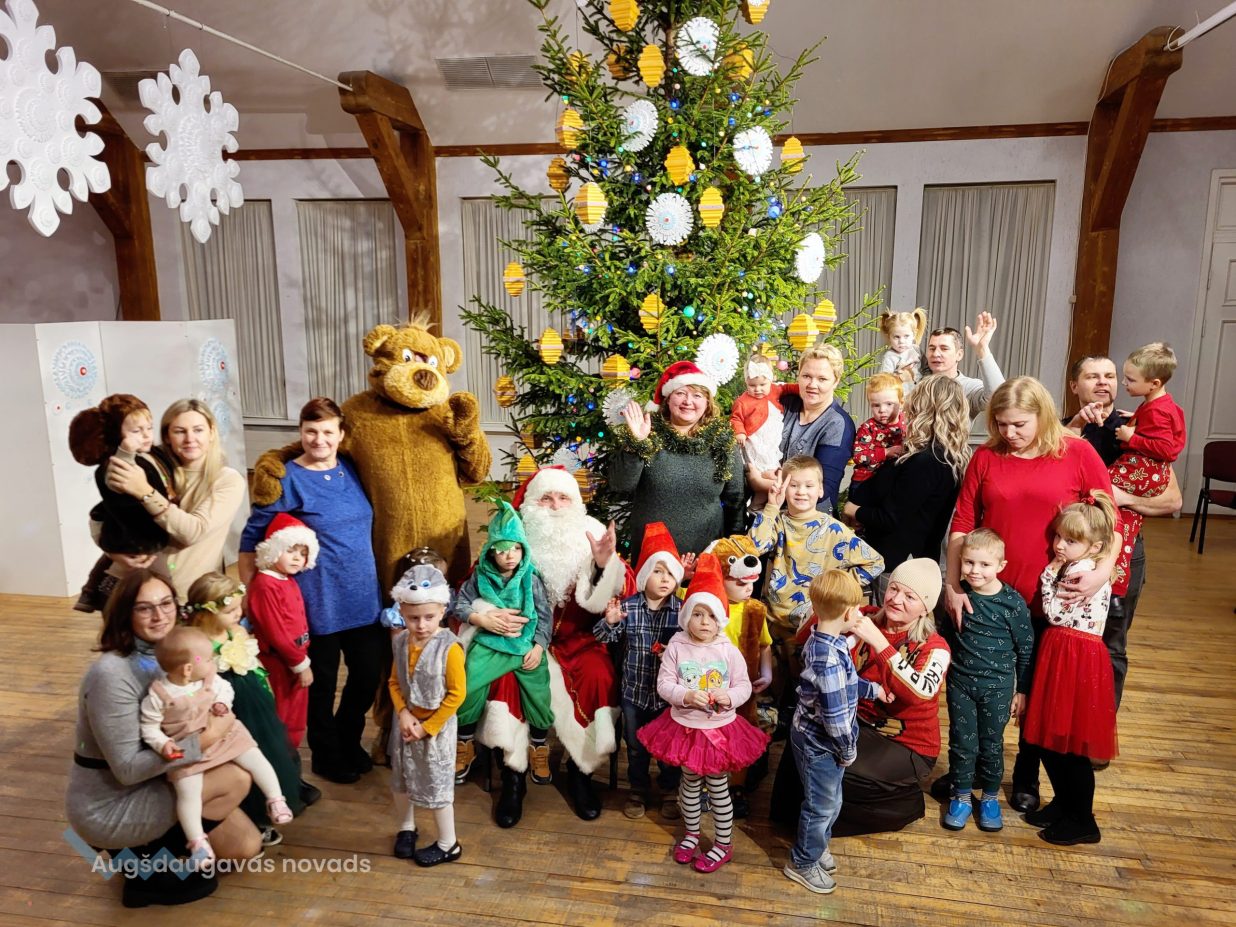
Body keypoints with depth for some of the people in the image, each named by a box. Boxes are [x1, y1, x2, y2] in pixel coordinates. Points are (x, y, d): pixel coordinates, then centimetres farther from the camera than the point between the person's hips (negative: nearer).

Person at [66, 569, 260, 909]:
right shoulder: (111, 674, -27)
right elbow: (127, 769, -26)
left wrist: (216, 712, -9)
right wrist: (201, 741, -26)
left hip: (150, 782, 8)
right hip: (108, 806, -7)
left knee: (246, 846, 2)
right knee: (236, 778, -19)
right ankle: (146, 868, -2)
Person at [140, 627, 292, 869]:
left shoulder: (210, 679, -6)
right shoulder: (158, 694, -16)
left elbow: (225, 689, 14)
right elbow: (149, 727, -8)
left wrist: (223, 704, -8)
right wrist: (163, 745, -24)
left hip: (224, 735, 3)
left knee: (256, 758, -9)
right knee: (188, 793, -13)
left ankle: (276, 800, 3)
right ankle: (197, 842, -2)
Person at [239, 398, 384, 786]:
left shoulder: (352, 470, 4)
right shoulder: (287, 479, -11)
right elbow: (251, 539, -5)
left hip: (364, 598, 5)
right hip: (318, 604, -5)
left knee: (368, 676, 13)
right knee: (322, 684, 11)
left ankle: (349, 742, 40)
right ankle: (327, 756, 35)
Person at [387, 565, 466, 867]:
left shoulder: (449, 648, -25)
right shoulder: (401, 642, -7)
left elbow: (456, 694, -20)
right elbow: (394, 682, 4)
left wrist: (427, 727, -16)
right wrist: (403, 714, -12)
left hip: (437, 725, -6)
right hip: (406, 721, 6)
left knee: (437, 784, 6)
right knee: (401, 777, 22)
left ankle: (448, 845, 26)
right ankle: (406, 828, 47)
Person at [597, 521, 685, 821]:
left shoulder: (681, 611, -10)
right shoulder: (628, 607, -9)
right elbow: (602, 638, -4)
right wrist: (609, 622, -25)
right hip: (634, 691, 1)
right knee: (636, 747, 17)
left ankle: (670, 791, 37)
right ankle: (639, 791, 37)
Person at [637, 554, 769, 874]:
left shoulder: (729, 651, -11)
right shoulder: (676, 648, -11)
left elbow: (744, 685, -4)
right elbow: (663, 684, -11)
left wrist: (729, 697, -24)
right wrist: (687, 695, -27)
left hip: (720, 728, -1)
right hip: (685, 727, 1)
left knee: (717, 787, 11)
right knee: (690, 782, 19)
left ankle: (724, 844, 30)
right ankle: (691, 834, 41)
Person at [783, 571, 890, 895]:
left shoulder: (819, 640, -3)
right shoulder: (830, 659, -34)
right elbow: (836, 717, -29)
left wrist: (873, 689, 25)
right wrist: (848, 750, -13)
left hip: (814, 736, 9)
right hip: (820, 744, -9)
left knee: (830, 801, 26)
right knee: (821, 806, 13)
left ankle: (816, 846, 48)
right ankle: (803, 863, 34)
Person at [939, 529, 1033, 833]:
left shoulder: (1013, 602, -14)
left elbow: (1026, 649, -5)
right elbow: (945, 635, 9)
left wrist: (1022, 690, -2)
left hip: (998, 686, -2)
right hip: (960, 682, 2)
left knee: (992, 744, 11)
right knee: (962, 742, 9)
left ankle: (990, 797, 31)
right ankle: (961, 796, 26)